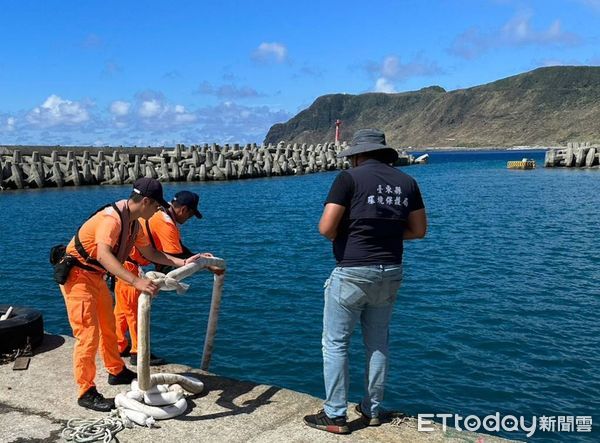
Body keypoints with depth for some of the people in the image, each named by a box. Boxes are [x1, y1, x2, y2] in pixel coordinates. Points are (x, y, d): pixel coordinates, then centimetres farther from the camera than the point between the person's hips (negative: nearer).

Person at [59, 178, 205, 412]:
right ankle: (87, 393, 3)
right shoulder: (111, 218, -28)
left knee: (108, 327, 20)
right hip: (77, 276, -10)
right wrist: (136, 281, -54)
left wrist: (182, 262, 2)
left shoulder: (133, 222, 3)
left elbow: (150, 252, 12)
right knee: (88, 334, -8)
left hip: (96, 276, 10)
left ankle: (117, 372, 37)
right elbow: (103, 255, -44)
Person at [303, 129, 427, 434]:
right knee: (377, 342, 17)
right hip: (390, 272, 6)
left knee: (335, 343, 5)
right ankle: (372, 410, 27)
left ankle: (335, 416, 11)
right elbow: (418, 230, 10)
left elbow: (326, 228, -14)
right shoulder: (406, 182, 6)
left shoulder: (350, 178, -9)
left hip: (352, 272, -6)